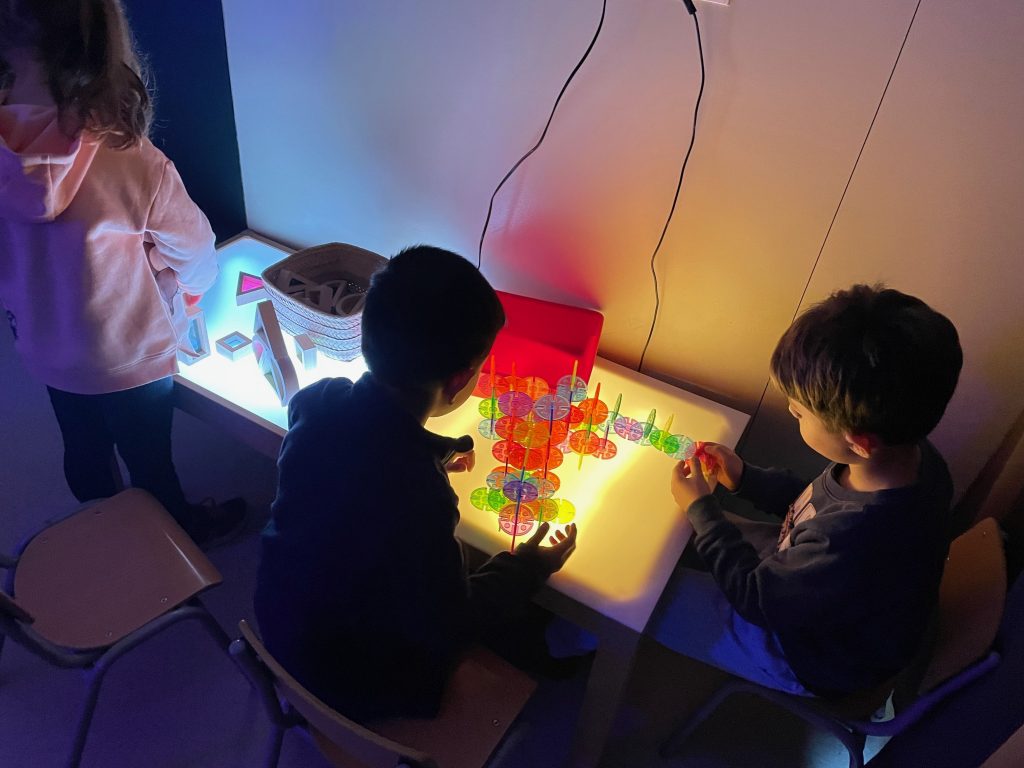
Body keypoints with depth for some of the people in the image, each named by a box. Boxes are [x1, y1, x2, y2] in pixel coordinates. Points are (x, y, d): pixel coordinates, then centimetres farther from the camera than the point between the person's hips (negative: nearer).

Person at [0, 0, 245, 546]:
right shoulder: (132, 162, -32)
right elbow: (195, 254, -15)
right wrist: (189, 289, 9)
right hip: (132, 354, -4)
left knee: (83, 451, 28)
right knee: (148, 459, 20)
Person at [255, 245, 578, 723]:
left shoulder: (319, 400, -21)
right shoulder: (417, 501, -42)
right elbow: (449, 627, -22)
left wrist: (435, 453, 9)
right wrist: (530, 568, -8)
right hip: (353, 681, -6)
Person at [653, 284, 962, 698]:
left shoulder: (853, 541, -46)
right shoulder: (909, 451, -21)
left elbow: (756, 597, -25)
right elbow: (821, 503, 1)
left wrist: (701, 507, -15)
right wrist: (744, 477, -7)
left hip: (812, 660, -7)